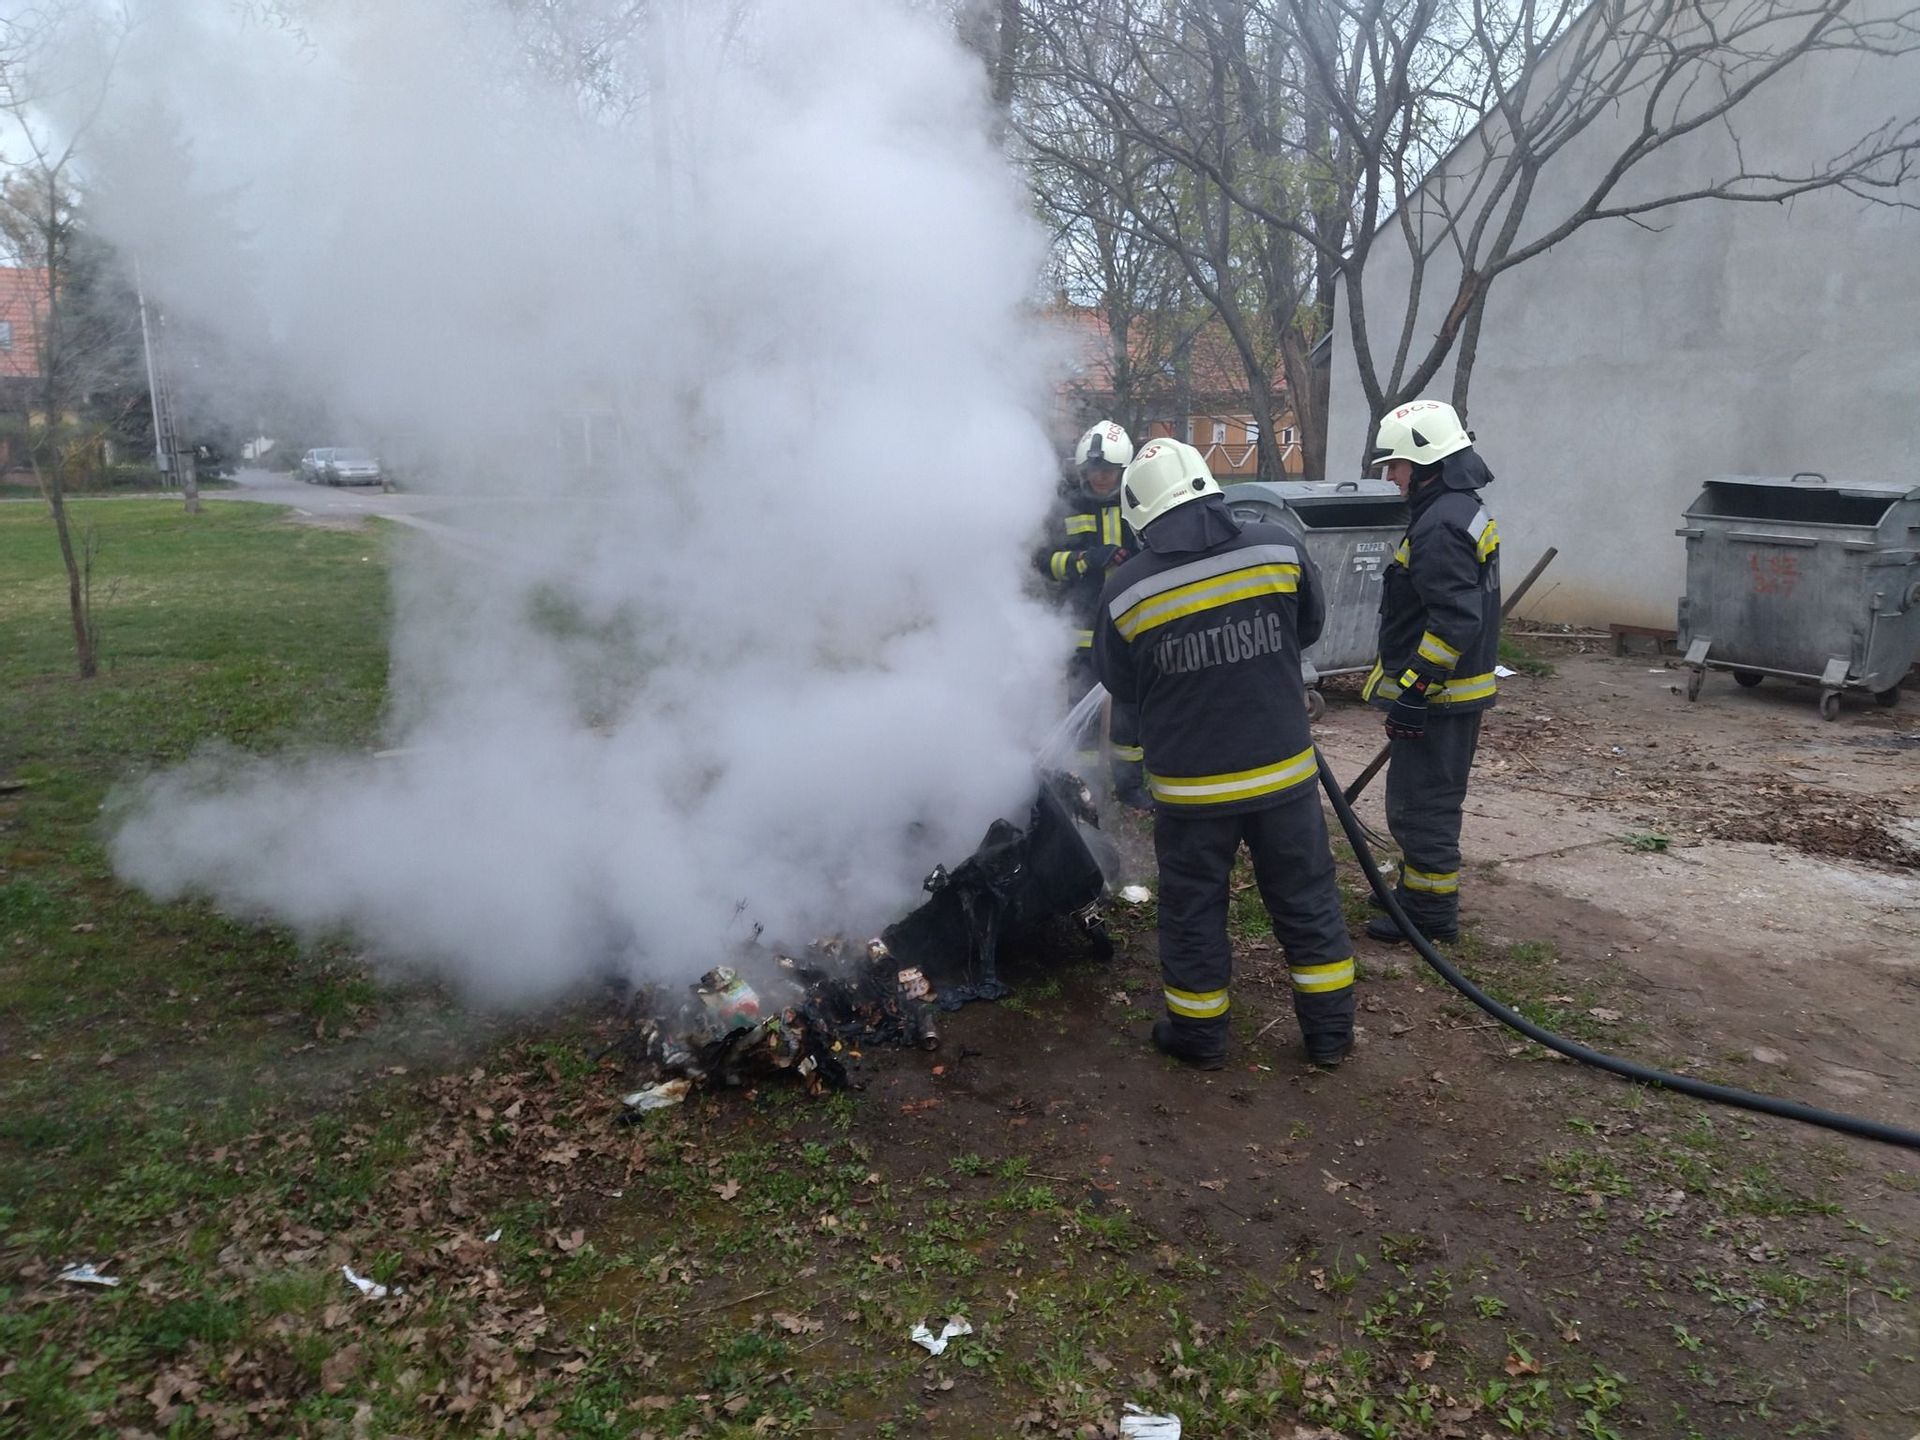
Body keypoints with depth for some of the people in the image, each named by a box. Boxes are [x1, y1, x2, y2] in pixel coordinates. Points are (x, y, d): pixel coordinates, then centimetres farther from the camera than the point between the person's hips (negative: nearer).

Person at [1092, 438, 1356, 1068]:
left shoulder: (1125, 590, -14)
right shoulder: (1279, 548, -11)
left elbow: (1118, 683, 3)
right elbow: (1309, 627, 8)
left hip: (1189, 785, -1)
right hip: (1283, 770, 2)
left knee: (1193, 909, 15)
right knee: (1307, 899, 17)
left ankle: (1198, 1034, 29)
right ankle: (1330, 1032, 29)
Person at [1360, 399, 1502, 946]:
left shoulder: (1439, 526, -21)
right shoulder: (1466, 511, 13)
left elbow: (1454, 618, -28)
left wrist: (1414, 687, -24)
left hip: (1435, 697, -11)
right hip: (1460, 691, 11)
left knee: (1419, 807, -1)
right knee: (1434, 802, 21)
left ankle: (1431, 915, 9)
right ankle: (1420, 894, 34)